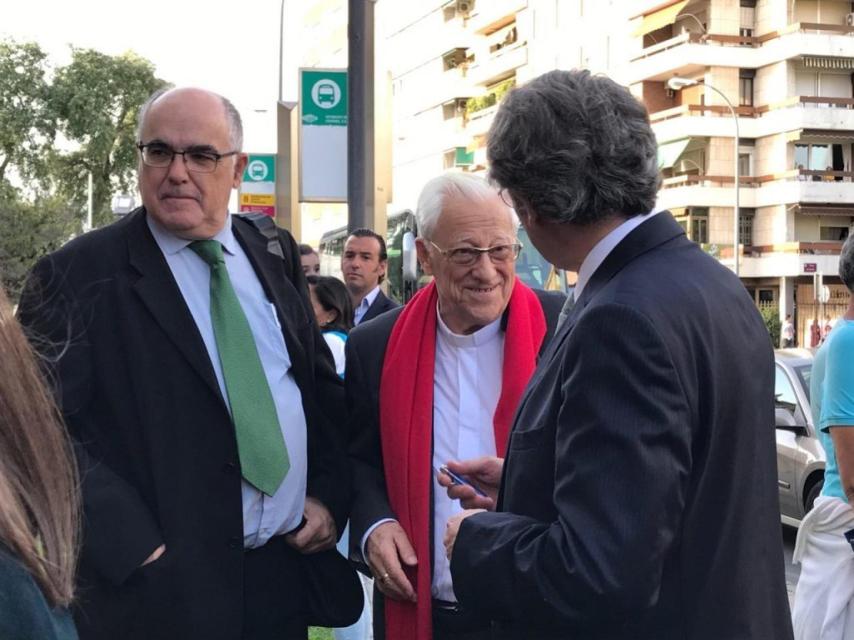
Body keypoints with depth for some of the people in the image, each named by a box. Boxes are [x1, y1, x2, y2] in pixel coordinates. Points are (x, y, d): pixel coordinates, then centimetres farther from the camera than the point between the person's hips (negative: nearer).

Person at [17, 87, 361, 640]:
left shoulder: (275, 257, 8)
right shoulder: (79, 276, -8)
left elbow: (323, 385, 16)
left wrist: (329, 495, 4)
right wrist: (137, 551, -18)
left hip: (294, 570, 5)